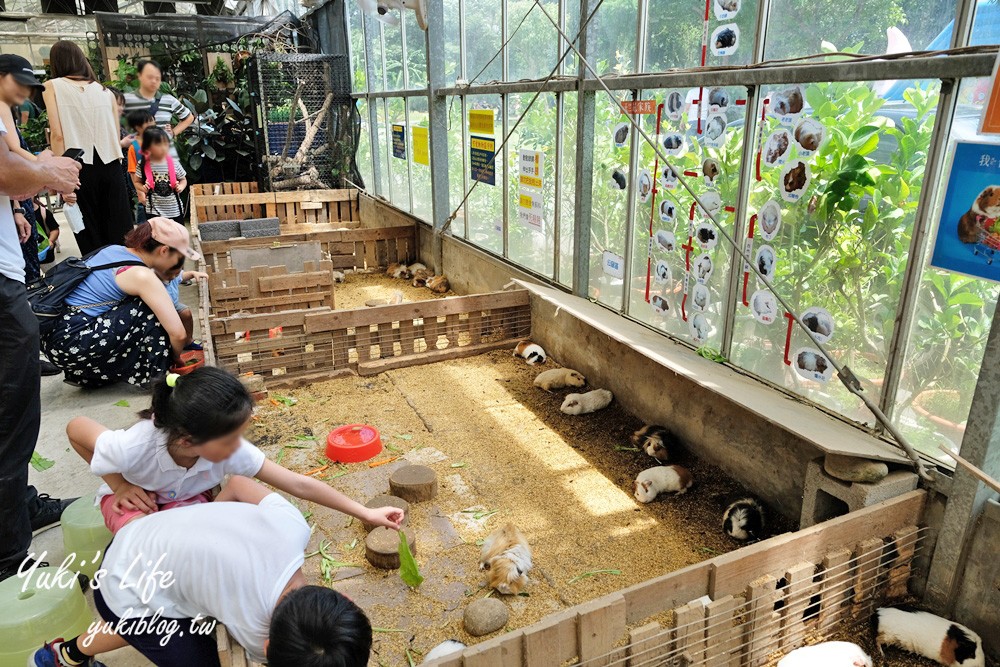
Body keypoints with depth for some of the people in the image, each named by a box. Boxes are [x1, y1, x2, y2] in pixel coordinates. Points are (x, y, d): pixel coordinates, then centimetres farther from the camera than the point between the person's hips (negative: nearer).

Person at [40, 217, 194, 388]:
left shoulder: (113, 249, 9)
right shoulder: (143, 276, -15)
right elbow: (178, 333, -17)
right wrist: (173, 359, 4)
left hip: (52, 336, 9)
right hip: (70, 345, -9)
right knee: (152, 312, -6)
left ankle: (87, 374, 22)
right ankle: (155, 376, 5)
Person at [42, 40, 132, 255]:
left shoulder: (52, 86, 4)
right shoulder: (105, 91, 13)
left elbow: (58, 134, -7)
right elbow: (116, 137, 11)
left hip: (80, 168, -3)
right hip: (111, 166, 3)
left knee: (90, 237, 4)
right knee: (120, 234, 3)